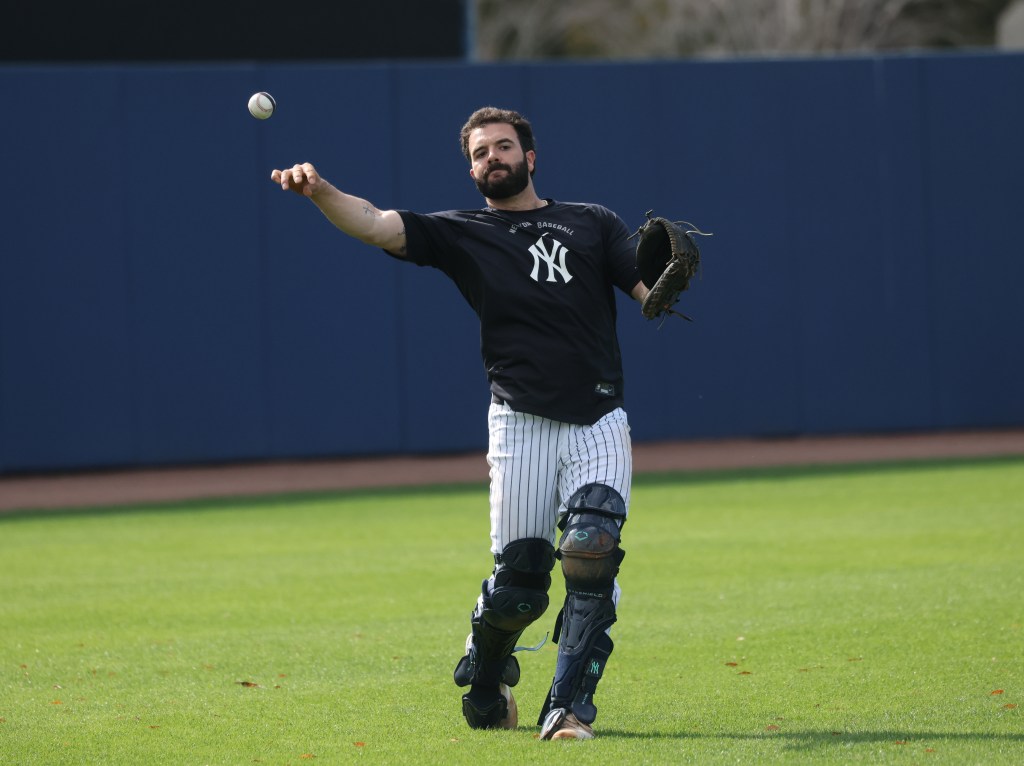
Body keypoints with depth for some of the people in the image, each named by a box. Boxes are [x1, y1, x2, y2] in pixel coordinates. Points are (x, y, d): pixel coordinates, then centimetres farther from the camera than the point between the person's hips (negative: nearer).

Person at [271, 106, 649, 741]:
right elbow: (375, 225, -4)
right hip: (522, 424, -1)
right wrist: (320, 192, -24)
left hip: (600, 426, 1)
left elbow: (653, 294, 3)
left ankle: (570, 710, -11)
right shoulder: (462, 234, 11)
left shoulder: (593, 224, 14)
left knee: (591, 555, -18)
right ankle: (485, 690, 23)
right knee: (518, 579, -5)